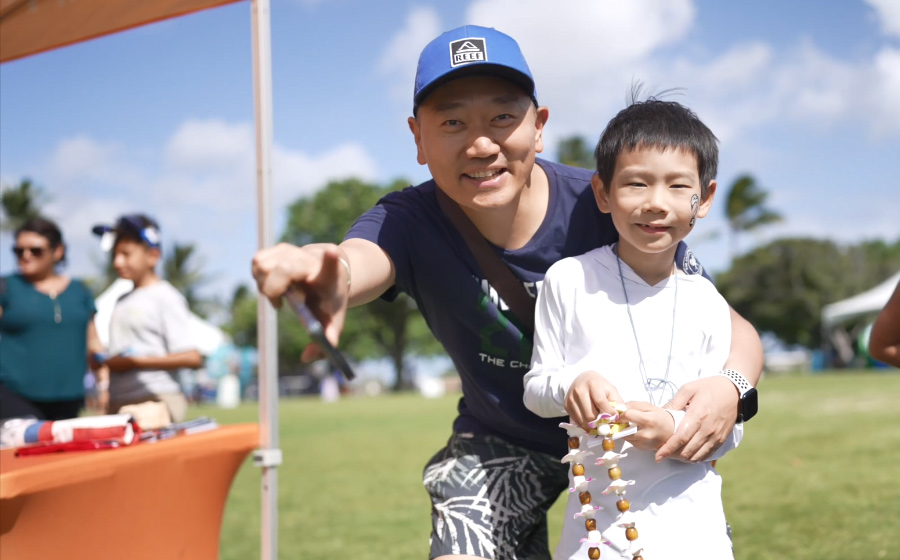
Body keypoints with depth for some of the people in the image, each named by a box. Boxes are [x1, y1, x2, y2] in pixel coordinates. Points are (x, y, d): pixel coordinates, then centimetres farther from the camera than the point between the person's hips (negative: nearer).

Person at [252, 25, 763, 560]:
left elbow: (733, 329, -20)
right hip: (499, 445, 0)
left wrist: (730, 385, -44)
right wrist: (333, 277, -71)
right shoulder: (412, 220, -21)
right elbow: (365, 257, -46)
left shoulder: (602, 208, -24)